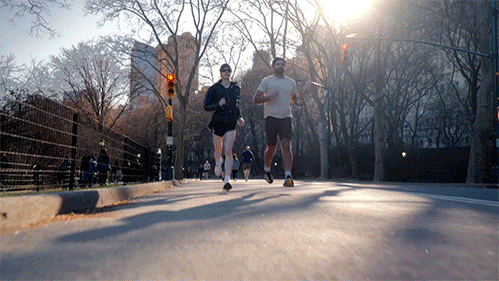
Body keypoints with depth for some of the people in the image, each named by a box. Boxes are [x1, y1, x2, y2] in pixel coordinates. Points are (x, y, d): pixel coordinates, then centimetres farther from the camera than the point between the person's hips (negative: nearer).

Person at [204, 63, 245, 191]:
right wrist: (218, 104, -19)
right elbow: (206, 106, -1)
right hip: (218, 121, 0)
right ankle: (218, 163, 49)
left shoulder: (236, 88, 11)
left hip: (231, 123, 1)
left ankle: (227, 180, -14)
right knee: (218, 151, 12)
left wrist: (239, 117, 14)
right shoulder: (214, 88, 1)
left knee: (228, 151, -13)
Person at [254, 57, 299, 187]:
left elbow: (294, 97, 33)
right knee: (271, 148, 6)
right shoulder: (266, 81, 6)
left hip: (286, 118, 2)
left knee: (286, 146, -14)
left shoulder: (291, 82, 17)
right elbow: (256, 99, 2)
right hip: (271, 117, -2)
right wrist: (268, 97, -17)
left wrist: (293, 105, 10)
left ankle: (288, 176, -18)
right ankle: (267, 169, 34)